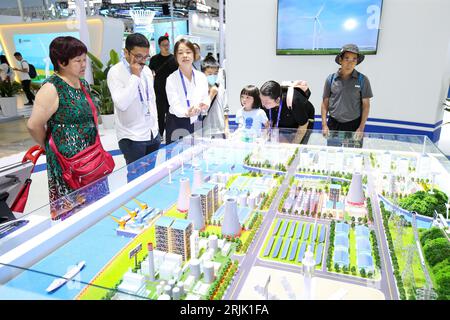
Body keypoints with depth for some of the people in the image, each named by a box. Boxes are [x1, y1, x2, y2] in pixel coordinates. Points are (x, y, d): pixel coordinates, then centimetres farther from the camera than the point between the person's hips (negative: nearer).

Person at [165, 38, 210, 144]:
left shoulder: (202, 77, 3)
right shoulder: (171, 79, -8)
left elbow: (206, 98, 9)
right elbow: (174, 105, -16)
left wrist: (204, 105, -16)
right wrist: (187, 113, -37)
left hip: (197, 123, 3)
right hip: (177, 125, -3)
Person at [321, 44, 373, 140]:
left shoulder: (363, 80, -2)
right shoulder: (330, 79, 1)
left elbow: (366, 105, 1)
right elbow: (325, 103, 6)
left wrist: (361, 128, -6)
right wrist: (324, 125, -2)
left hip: (354, 125, -1)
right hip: (333, 124, 1)